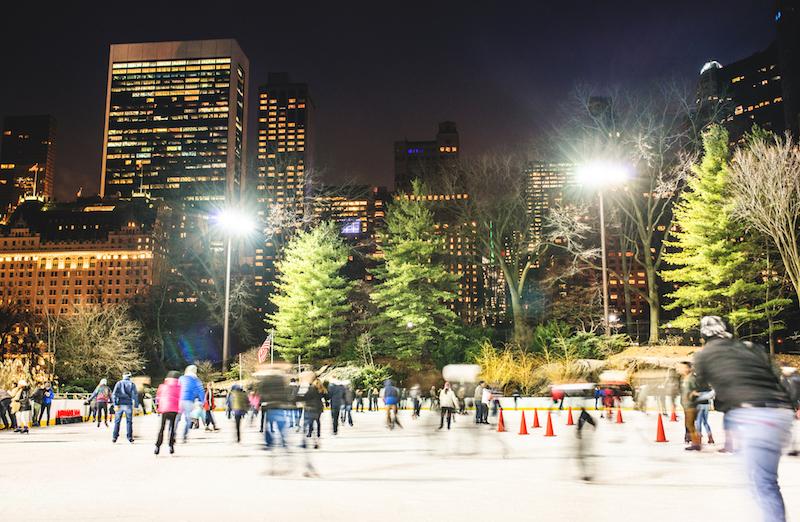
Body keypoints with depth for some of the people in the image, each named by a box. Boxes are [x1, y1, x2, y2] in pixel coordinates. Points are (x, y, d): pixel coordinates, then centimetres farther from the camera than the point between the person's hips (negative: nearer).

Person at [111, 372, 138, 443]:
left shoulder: (119, 383, 6)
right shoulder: (132, 384, 4)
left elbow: (114, 394, -6)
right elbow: (135, 395, -3)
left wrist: (115, 404, -9)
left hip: (120, 405, 0)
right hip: (128, 405, 0)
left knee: (117, 421, 7)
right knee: (129, 422, 6)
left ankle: (114, 437, 4)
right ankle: (130, 438, 5)